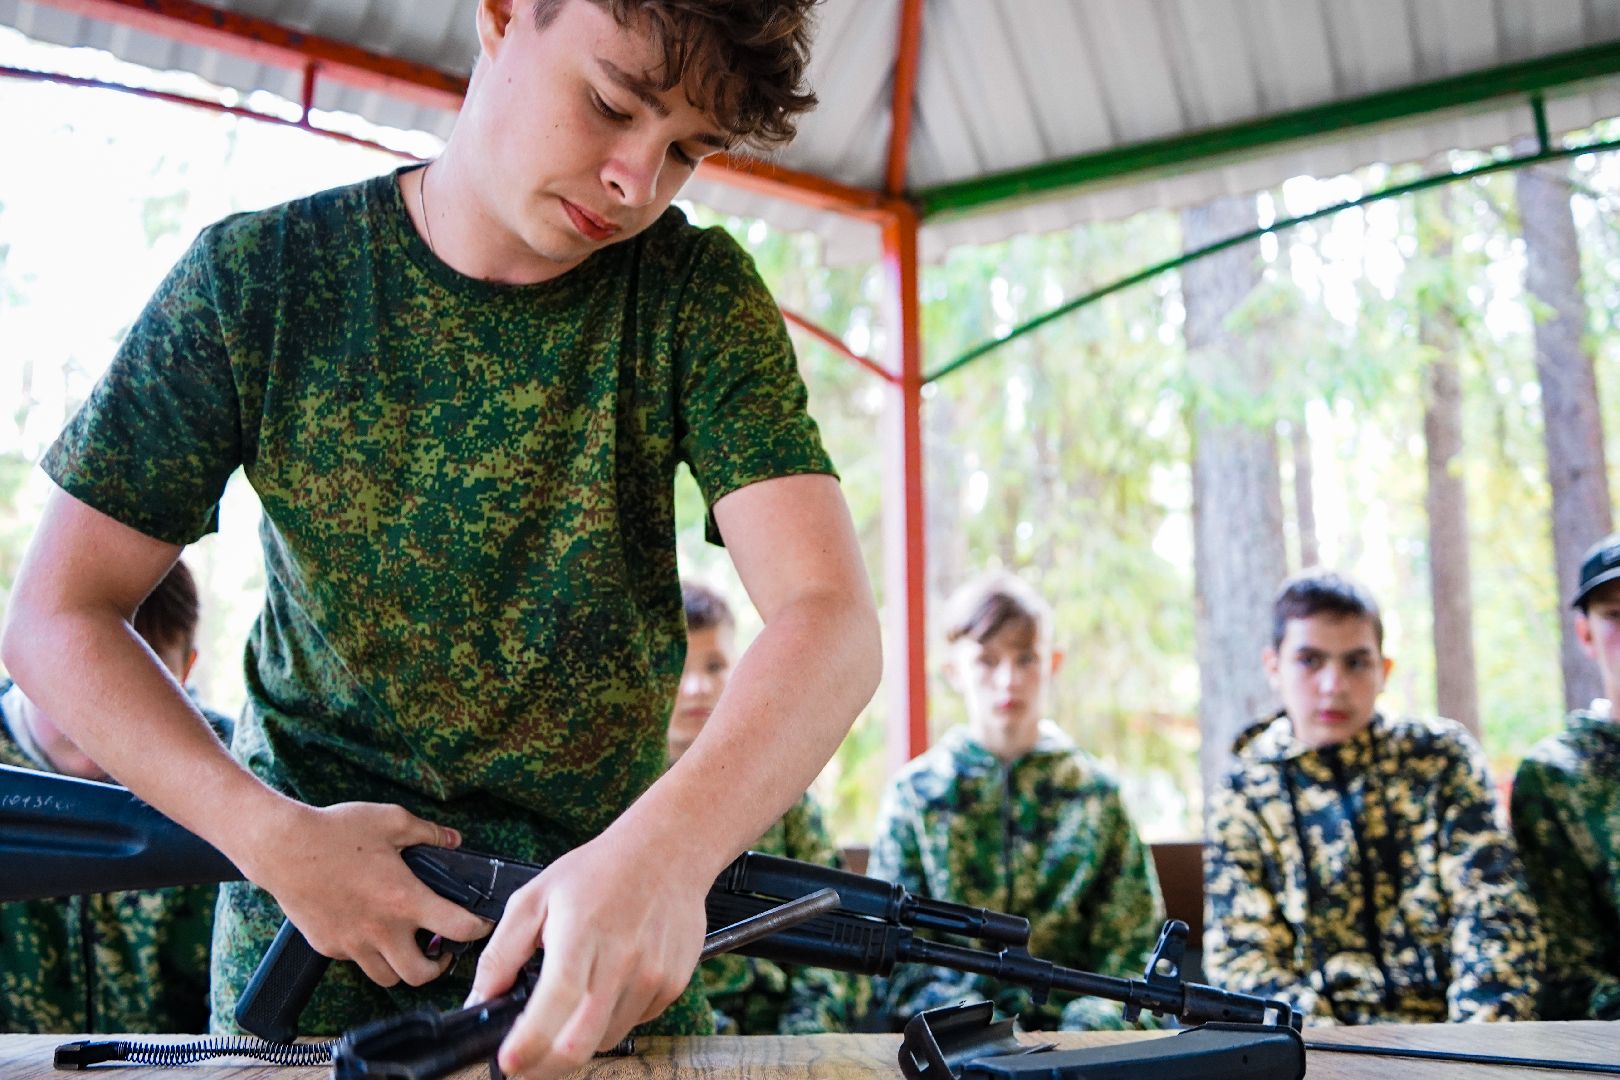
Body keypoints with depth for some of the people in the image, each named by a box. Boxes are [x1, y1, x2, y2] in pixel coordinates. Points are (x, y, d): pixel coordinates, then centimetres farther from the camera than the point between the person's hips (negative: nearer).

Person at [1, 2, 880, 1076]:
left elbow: (831, 619, -23)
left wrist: (668, 848, -42)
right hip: (307, 905, 0)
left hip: (610, 914, 1)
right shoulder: (256, 279, -11)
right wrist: (273, 835, -21)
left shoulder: (698, 297, -11)